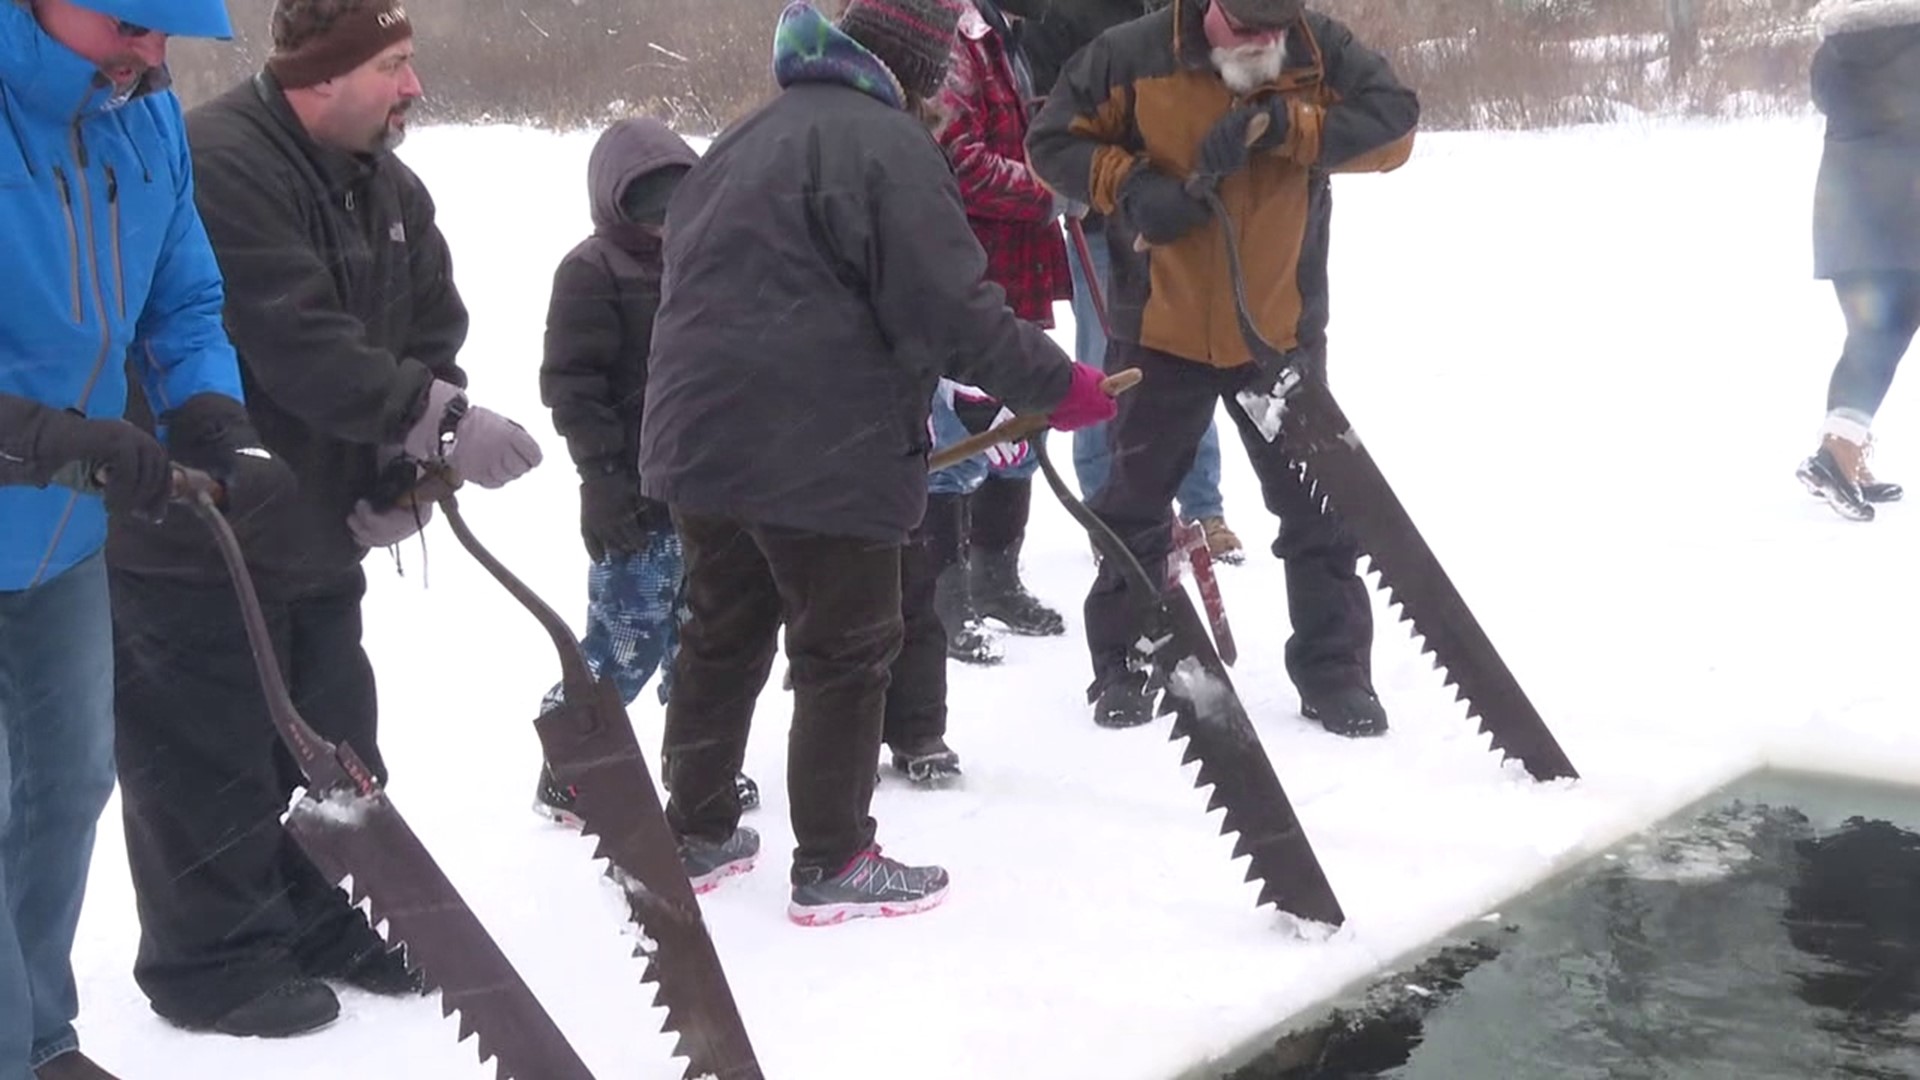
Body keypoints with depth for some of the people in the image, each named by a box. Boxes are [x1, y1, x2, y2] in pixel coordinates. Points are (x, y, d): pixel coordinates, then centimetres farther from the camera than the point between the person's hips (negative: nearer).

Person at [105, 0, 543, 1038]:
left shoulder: (391, 191, 7)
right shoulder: (219, 166, -23)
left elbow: (430, 336, 7)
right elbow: (298, 347, -31)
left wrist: (404, 477, -8)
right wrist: (442, 424, -30)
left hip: (316, 526, 9)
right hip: (191, 533, -9)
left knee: (331, 745, 16)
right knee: (210, 758, 1)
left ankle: (314, 922, 32)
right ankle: (212, 961, 16)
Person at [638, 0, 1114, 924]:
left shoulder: (752, 136, 17)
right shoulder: (887, 144, -12)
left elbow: (693, 273, 23)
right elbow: (949, 309, -17)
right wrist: (1056, 384, -6)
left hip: (700, 438, 9)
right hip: (820, 456, -8)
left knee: (724, 634, 19)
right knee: (847, 652, 4)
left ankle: (697, 834, 29)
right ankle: (834, 866, 11)